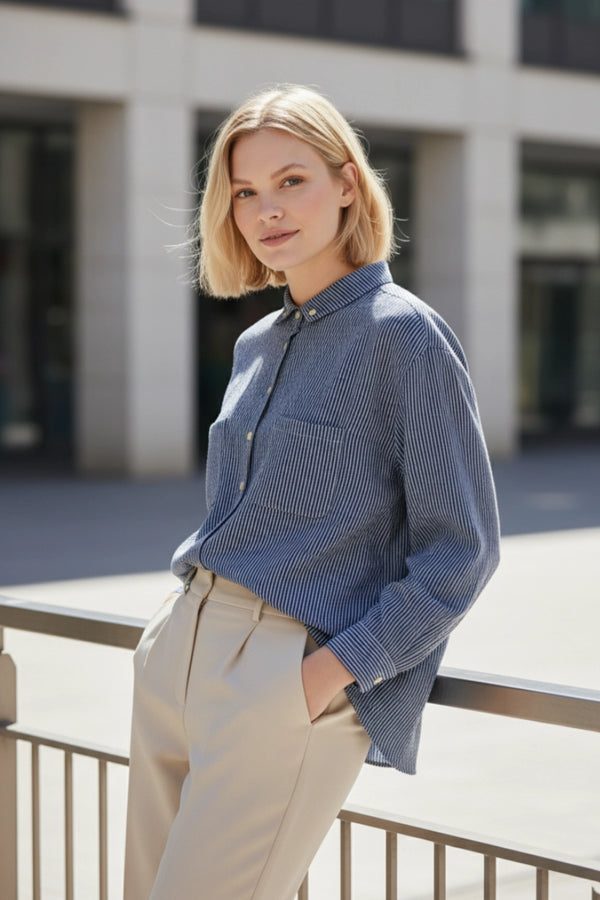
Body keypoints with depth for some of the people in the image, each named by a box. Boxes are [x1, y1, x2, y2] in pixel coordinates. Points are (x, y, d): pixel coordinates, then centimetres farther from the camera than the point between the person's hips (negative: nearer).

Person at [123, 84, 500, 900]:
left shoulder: (404, 335, -8)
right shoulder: (257, 345, 14)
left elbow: (460, 552, -9)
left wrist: (336, 668, -16)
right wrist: (182, 618, 12)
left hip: (297, 678, -7)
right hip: (180, 659, 8)